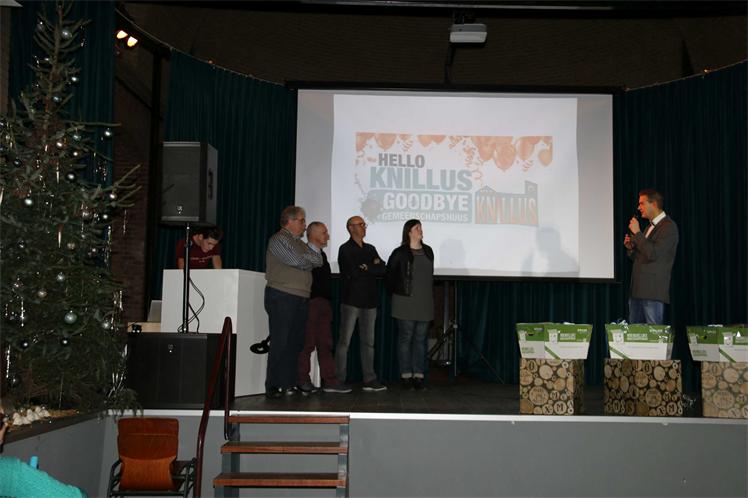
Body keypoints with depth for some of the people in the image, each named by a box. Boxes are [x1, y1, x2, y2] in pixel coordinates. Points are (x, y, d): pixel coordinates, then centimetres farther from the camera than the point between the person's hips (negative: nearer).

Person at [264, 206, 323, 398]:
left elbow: (318, 261, 11)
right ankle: (273, 387, -2)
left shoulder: (300, 243, 21)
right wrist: (309, 259, 3)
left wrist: (304, 259, -5)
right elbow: (297, 261, -16)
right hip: (282, 296, -8)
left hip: (300, 298, 8)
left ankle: (289, 384, 13)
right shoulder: (278, 239, -5)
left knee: (295, 343, 7)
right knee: (280, 343, -7)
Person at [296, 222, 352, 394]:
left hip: (323, 304, 9)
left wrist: (327, 300, 17)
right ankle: (303, 381, 3)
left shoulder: (322, 254, 19)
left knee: (325, 343, 8)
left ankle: (329, 380, 11)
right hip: (310, 303, -9)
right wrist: (311, 299, -15)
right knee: (307, 343, -5)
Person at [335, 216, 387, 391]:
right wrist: (373, 268, -2)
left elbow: (383, 270, 6)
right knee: (344, 342, -3)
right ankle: (339, 380, 1)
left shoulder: (370, 249, 18)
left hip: (369, 301, 6)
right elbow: (352, 272, -15)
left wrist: (366, 268, -9)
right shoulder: (345, 249, 0)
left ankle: (370, 380, 9)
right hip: (351, 301, -6)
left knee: (368, 342, 6)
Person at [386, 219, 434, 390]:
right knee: (405, 339, 0)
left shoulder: (428, 251, 11)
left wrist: (429, 295, 14)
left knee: (420, 339, 6)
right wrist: (397, 292, 7)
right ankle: (406, 375, 6)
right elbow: (390, 274, 4)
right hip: (405, 303, -4)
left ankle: (418, 376, 10)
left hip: (424, 304, 5)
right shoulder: (400, 253, -5)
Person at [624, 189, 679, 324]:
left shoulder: (669, 226, -9)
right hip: (637, 290, 9)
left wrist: (637, 233, -14)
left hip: (653, 292, -9)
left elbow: (653, 254, -20)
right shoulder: (650, 226, 20)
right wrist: (631, 248, 5)